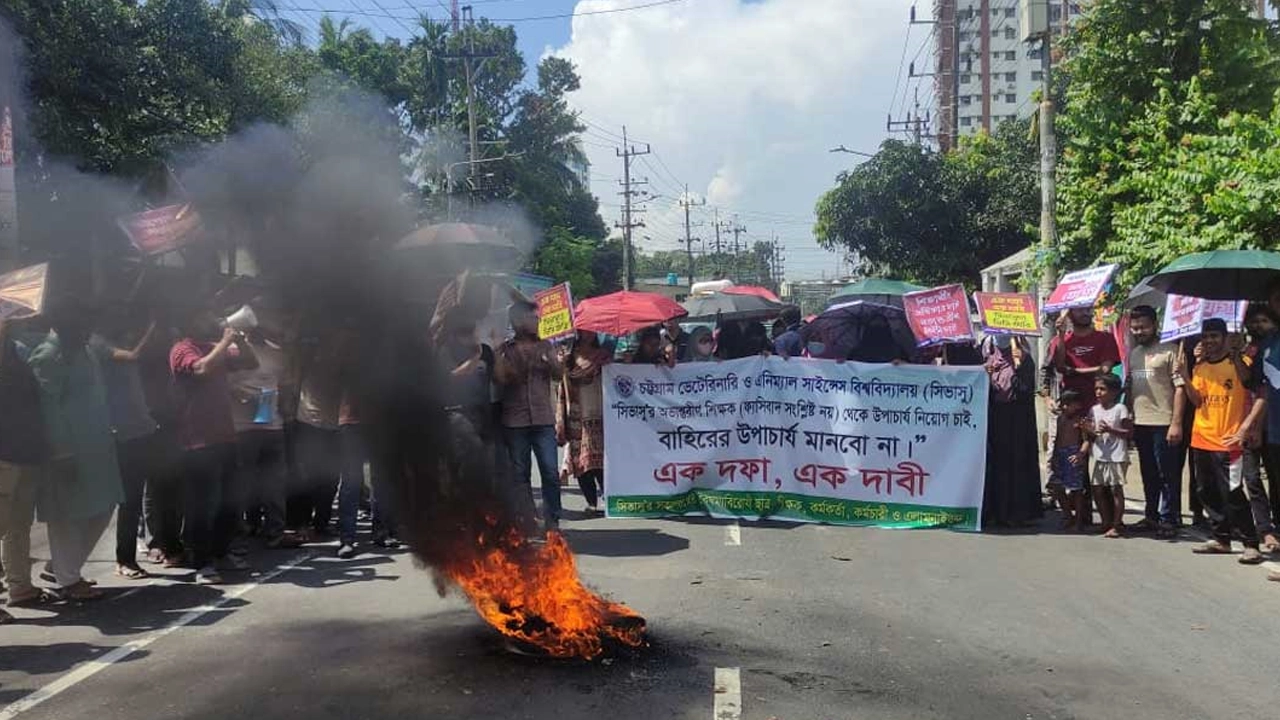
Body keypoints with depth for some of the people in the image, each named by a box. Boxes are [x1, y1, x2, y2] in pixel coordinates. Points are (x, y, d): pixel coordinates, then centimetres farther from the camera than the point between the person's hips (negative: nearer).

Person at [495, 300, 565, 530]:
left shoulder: (545, 346, 11)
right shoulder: (505, 350, 6)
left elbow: (559, 373, 3)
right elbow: (500, 379, -4)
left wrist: (547, 357, -12)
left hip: (543, 418, 1)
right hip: (515, 420, -1)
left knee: (550, 472, -5)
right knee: (520, 474, 5)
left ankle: (552, 519, 1)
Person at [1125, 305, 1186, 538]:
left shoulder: (1169, 350, -5)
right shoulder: (1133, 353, 15)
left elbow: (1180, 387, -9)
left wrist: (1176, 422, -15)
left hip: (1163, 423, -6)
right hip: (1140, 423, 6)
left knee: (1168, 474, -1)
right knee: (1148, 474, 14)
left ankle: (1168, 519, 6)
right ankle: (1151, 516, 23)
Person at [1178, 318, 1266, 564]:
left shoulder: (1238, 363, -6)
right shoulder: (1200, 367, 10)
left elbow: (1260, 396, -10)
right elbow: (1196, 400, 2)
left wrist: (1245, 427, -18)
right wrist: (1184, 376, -12)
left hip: (1227, 441, -6)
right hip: (1201, 439, 6)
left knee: (1232, 494, -9)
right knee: (1209, 493, 11)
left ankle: (1251, 544, -1)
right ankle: (1221, 539, 22)